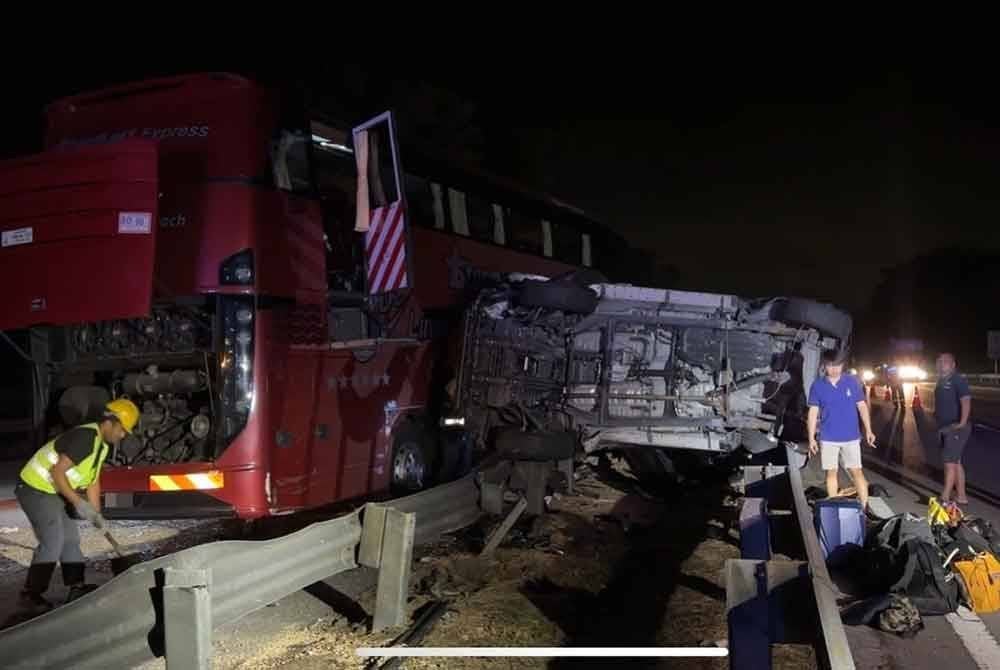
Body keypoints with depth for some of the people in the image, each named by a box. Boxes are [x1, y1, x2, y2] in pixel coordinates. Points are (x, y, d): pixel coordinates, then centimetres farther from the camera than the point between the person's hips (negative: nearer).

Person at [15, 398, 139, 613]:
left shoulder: (101, 444, 7)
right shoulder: (85, 437, -24)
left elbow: (93, 481, 11)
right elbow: (57, 472, -27)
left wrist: (96, 514, 5)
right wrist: (77, 502, -25)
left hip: (52, 492, 10)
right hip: (35, 488, -10)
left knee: (71, 538, 12)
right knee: (52, 541, -13)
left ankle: (77, 588, 19)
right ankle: (30, 595, -5)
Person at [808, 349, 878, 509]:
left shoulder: (852, 382, -2)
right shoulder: (818, 385, -2)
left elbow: (862, 406, 4)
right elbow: (813, 412, 0)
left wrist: (868, 430, 0)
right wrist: (811, 438, -3)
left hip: (851, 437, 0)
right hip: (828, 438, 0)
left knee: (856, 471, 0)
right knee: (831, 472, 8)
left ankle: (865, 506, 4)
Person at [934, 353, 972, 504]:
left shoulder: (958, 381, -13)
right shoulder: (941, 382, 14)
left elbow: (966, 402, -24)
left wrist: (962, 423, -30)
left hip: (955, 428, -9)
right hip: (945, 428, 9)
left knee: (950, 463, -9)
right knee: (956, 463, 14)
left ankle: (945, 498, -7)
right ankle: (961, 497, 21)